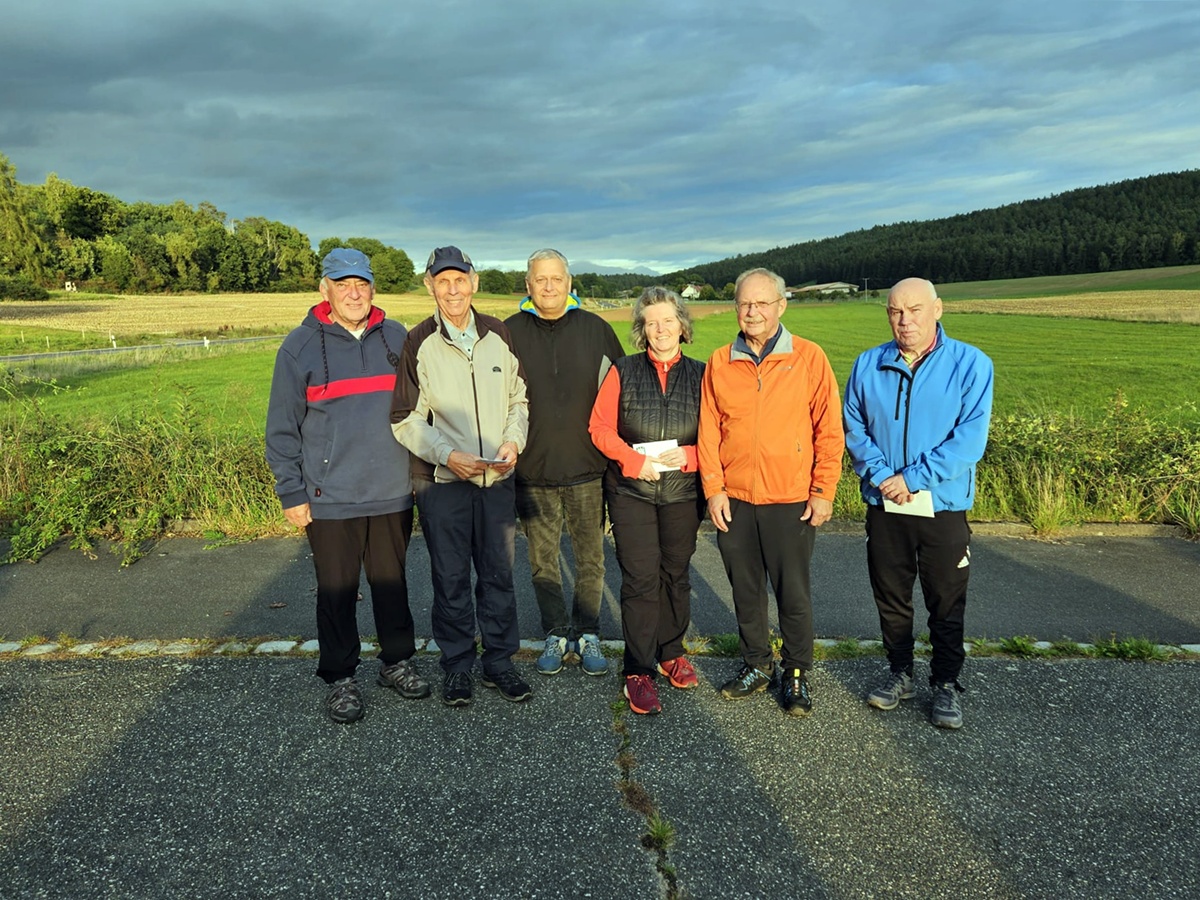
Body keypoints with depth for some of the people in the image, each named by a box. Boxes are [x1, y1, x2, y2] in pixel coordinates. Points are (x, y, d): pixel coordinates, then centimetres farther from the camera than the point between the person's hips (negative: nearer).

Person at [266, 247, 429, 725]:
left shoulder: (398, 339, 5)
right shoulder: (300, 346, -2)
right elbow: (282, 428, -1)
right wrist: (292, 492, -4)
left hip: (393, 493, 3)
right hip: (331, 500, -2)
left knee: (392, 582, 15)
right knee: (337, 591, 7)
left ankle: (398, 661, 31)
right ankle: (341, 678, 23)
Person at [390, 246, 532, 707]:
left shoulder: (499, 336, 3)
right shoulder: (418, 344, -5)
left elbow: (518, 399, 11)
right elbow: (405, 420, -4)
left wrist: (513, 441, -6)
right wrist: (447, 455, -17)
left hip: (498, 479, 3)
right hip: (442, 480, -2)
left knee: (499, 573, 11)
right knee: (450, 578, 8)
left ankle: (499, 660, 26)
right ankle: (457, 664, 25)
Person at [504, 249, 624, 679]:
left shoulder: (595, 329, 3)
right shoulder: (510, 333, 2)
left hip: (587, 467, 0)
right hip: (532, 470, 0)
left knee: (591, 558, 7)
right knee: (543, 560, 10)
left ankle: (587, 635, 23)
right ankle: (556, 635, 26)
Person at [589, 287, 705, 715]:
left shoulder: (699, 375, 5)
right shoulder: (623, 372, 2)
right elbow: (600, 427, 0)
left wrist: (688, 456, -13)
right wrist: (637, 461, -12)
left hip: (682, 492, 2)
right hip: (631, 491, -2)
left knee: (676, 575, 12)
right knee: (640, 579, -4)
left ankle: (672, 652, 31)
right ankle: (639, 671, 7)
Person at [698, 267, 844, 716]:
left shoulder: (808, 357, -3)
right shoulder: (719, 363, 4)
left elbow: (829, 429, -2)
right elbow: (709, 430, 4)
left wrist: (824, 490, -6)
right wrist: (714, 488, -2)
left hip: (792, 500, -2)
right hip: (734, 500, 3)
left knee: (793, 593, 6)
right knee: (745, 590, 14)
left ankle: (796, 674, 24)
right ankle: (756, 665, 31)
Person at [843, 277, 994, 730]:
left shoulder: (970, 364, -7)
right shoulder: (867, 365, 3)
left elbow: (969, 437, -14)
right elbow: (854, 429, 1)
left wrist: (912, 478, -18)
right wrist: (880, 476, -14)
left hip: (943, 506, -2)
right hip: (883, 506, 3)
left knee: (947, 603, 9)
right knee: (890, 597, 15)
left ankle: (946, 684, 26)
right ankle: (899, 672, 33)